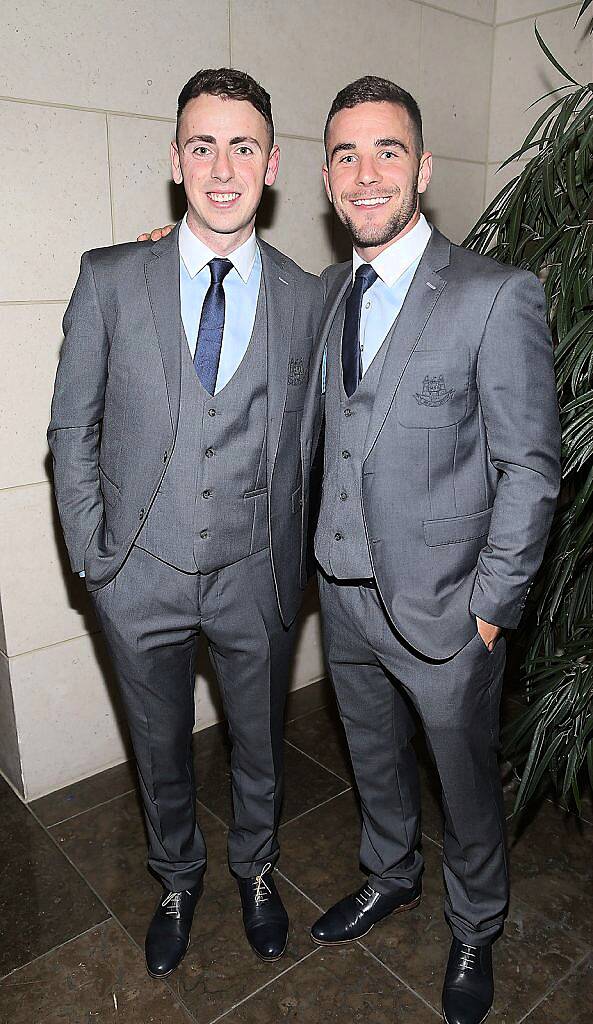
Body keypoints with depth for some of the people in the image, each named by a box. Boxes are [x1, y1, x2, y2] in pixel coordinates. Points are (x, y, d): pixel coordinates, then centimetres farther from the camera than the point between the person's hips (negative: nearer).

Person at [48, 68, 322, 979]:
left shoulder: (307, 298, -2)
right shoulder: (109, 280, -4)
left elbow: (309, 437, 4)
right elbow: (73, 428, 0)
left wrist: (294, 555, 2)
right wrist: (90, 555, -4)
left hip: (258, 580, 1)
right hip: (141, 573, 0)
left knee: (259, 747, 21)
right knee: (160, 751, 21)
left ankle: (256, 870, 51)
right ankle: (178, 879, 50)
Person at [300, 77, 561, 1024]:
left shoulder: (497, 296, -15)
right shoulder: (331, 289, 5)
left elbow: (530, 468, -13)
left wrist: (491, 607, -13)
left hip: (443, 602, -5)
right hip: (345, 587, 6)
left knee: (466, 782, 17)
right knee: (373, 757, 26)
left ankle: (474, 930, 46)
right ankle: (391, 877, 55)